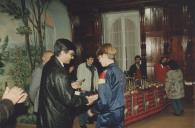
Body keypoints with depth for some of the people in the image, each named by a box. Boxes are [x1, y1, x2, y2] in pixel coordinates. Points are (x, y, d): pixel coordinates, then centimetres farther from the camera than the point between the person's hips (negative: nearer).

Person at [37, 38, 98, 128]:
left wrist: (70, 86, 13)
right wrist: (86, 100, -10)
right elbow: (69, 99, -24)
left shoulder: (49, 65, 3)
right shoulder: (59, 72, -27)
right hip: (57, 119, -9)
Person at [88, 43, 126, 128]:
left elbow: (104, 101, -21)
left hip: (107, 117, -7)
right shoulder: (120, 72, 5)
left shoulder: (106, 73, -18)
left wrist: (93, 110, -4)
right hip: (119, 114, 8)